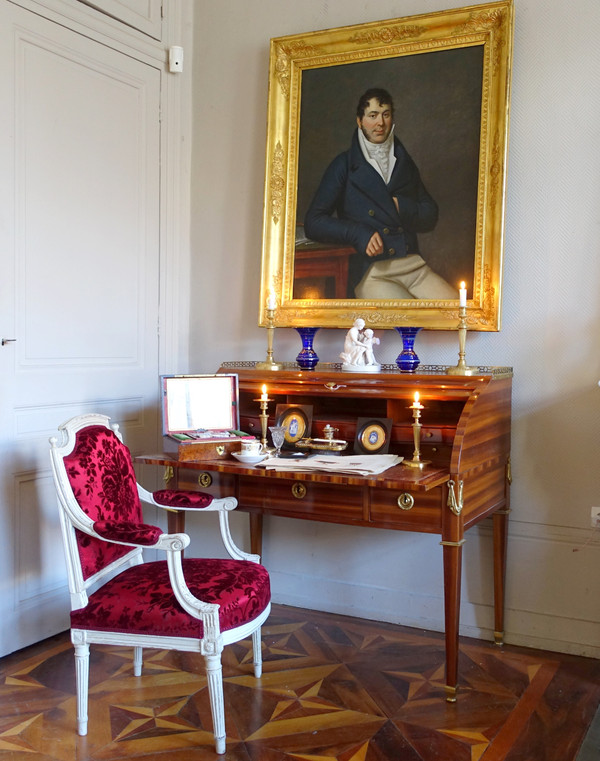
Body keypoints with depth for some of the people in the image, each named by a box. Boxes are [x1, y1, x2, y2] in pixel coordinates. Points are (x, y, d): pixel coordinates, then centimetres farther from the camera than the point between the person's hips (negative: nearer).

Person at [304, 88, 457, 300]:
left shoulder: (405, 163, 22)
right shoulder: (344, 165, 8)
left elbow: (430, 216, 23)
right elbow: (314, 222, 1)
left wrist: (401, 206, 2)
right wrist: (359, 234, -13)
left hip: (413, 265, 5)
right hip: (370, 272, -5)